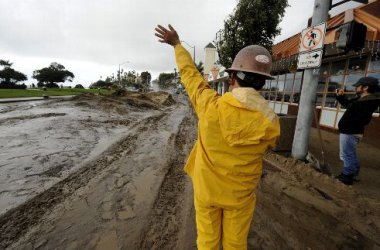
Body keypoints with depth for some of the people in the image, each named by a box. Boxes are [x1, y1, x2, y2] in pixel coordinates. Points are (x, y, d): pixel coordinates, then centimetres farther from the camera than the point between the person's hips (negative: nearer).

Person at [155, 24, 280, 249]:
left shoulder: (210, 106, -23)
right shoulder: (270, 124, -20)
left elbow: (190, 75, -7)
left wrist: (177, 44, 9)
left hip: (206, 189, 0)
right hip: (240, 195, 1)